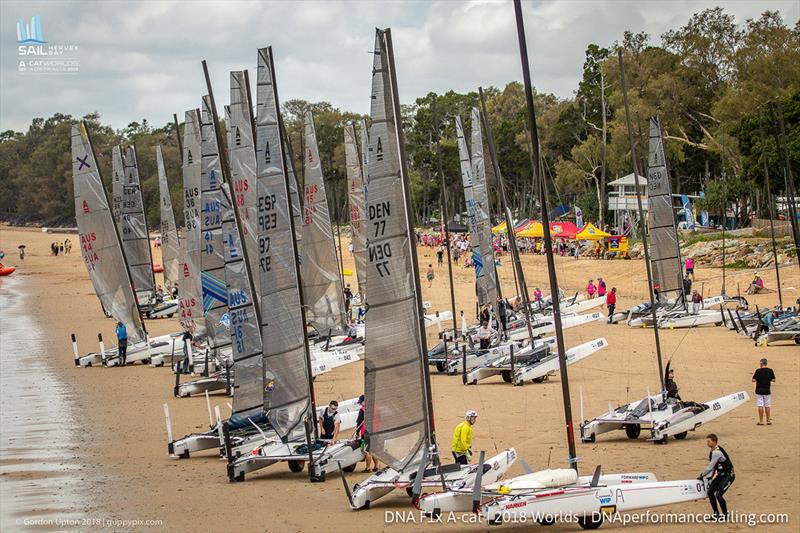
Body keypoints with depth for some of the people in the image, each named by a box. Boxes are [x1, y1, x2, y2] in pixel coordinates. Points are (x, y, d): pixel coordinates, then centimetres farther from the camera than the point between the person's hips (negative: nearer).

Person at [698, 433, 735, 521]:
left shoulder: (717, 452, -25)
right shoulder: (713, 451, 7)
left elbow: (710, 467, -22)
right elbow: (713, 466, 15)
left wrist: (701, 476, -11)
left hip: (728, 475, -10)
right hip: (721, 474, 10)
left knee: (718, 494, -18)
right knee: (710, 491, 3)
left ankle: (725, 515, -1)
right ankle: (716, 514, 13)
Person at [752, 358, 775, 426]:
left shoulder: (758, 371, -9)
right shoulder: (770, 371, -1)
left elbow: (753, 380, -7)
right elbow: (773, 380, 6)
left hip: (759, 390, -3)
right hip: (767, 391, 3)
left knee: (760, 406, 0)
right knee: (767, 406, 11)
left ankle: (761, 421, -2)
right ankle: (768, 421, 14)